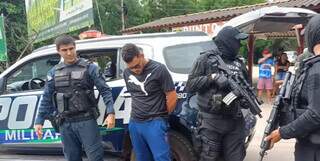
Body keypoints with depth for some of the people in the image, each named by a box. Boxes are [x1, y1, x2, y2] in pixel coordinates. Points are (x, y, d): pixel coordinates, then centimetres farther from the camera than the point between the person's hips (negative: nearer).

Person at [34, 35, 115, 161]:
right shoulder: (54, 72, 10)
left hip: (86, 121, -4)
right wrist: (39, 121, 8)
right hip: (65, 124, 4)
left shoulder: (89, 68, -2)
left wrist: (110, 113, -18)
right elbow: (46, 99, 13)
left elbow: (105, 90, -6)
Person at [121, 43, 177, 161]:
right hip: (134, 123, 6)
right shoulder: (127, 73, 6)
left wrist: (160, 116, 4)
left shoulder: (159, 69, -11)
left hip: (155, 123, -5)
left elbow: (172, 97, -7)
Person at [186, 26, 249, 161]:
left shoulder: (239, 63, 12)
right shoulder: (205, 59, -3)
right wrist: (212, 78, -17)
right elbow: (190, 85, -7)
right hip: (211, 121, -4)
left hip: (235, 121, 5)